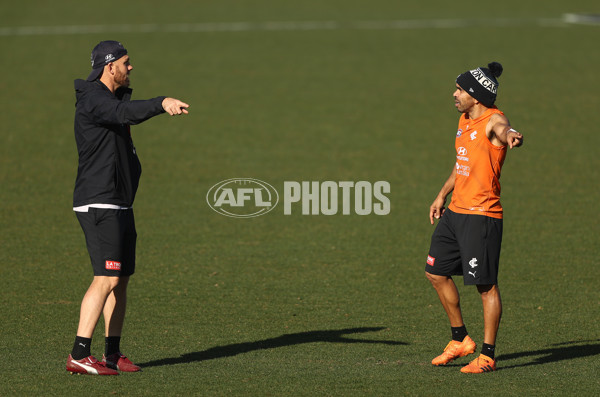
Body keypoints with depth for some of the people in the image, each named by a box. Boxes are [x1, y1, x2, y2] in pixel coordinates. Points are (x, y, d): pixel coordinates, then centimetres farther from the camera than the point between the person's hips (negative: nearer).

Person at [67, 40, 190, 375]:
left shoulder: (113, 95, 19)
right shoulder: (93, 99, -16)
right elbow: (126, 114, -35)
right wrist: (162, 103, -51)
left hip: (120, 204, 11)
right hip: (99, 204, -11)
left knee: (122, 279, 12)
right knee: (107, 278, -16)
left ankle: (113, 355, 18)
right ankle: (79, 356, -17)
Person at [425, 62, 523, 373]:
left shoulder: (494, 120, -13)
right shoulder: (464, 120, 13)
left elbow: (505, 131, -39)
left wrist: (512, 136, -62)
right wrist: (443, 194, 29)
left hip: (482, 215, -10)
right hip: (455, 212, 10)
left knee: (485, 285, -5)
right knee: (436, 273, 15)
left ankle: (487, 356, 2)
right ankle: (460, 340, 28)